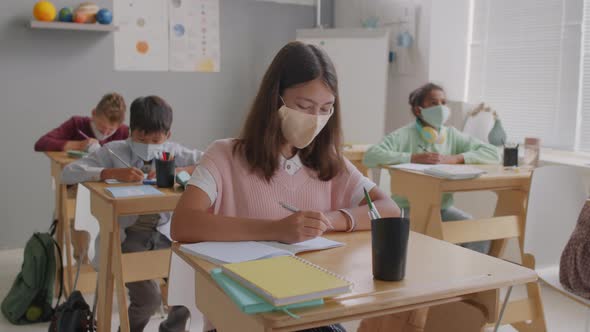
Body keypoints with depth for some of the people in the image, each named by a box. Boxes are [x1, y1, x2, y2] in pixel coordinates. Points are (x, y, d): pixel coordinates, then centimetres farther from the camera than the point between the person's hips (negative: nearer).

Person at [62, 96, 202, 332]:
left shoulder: (173, 152, 3)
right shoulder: (115, 151, -3)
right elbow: (68, 173, -13)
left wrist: (177, 171, -19)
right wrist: (113, 173, -25)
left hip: (165, 232, 3)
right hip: (126, 235, -3)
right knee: (148, 298, -20)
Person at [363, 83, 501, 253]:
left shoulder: (453, 135, 7)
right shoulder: (404, 135, -7)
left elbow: (493, 153, 1)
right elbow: (370, 156, -21)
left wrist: (455, 159, -14)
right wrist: (413, 158, -26)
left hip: (443, 208, 4)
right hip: (408, 207, -4)